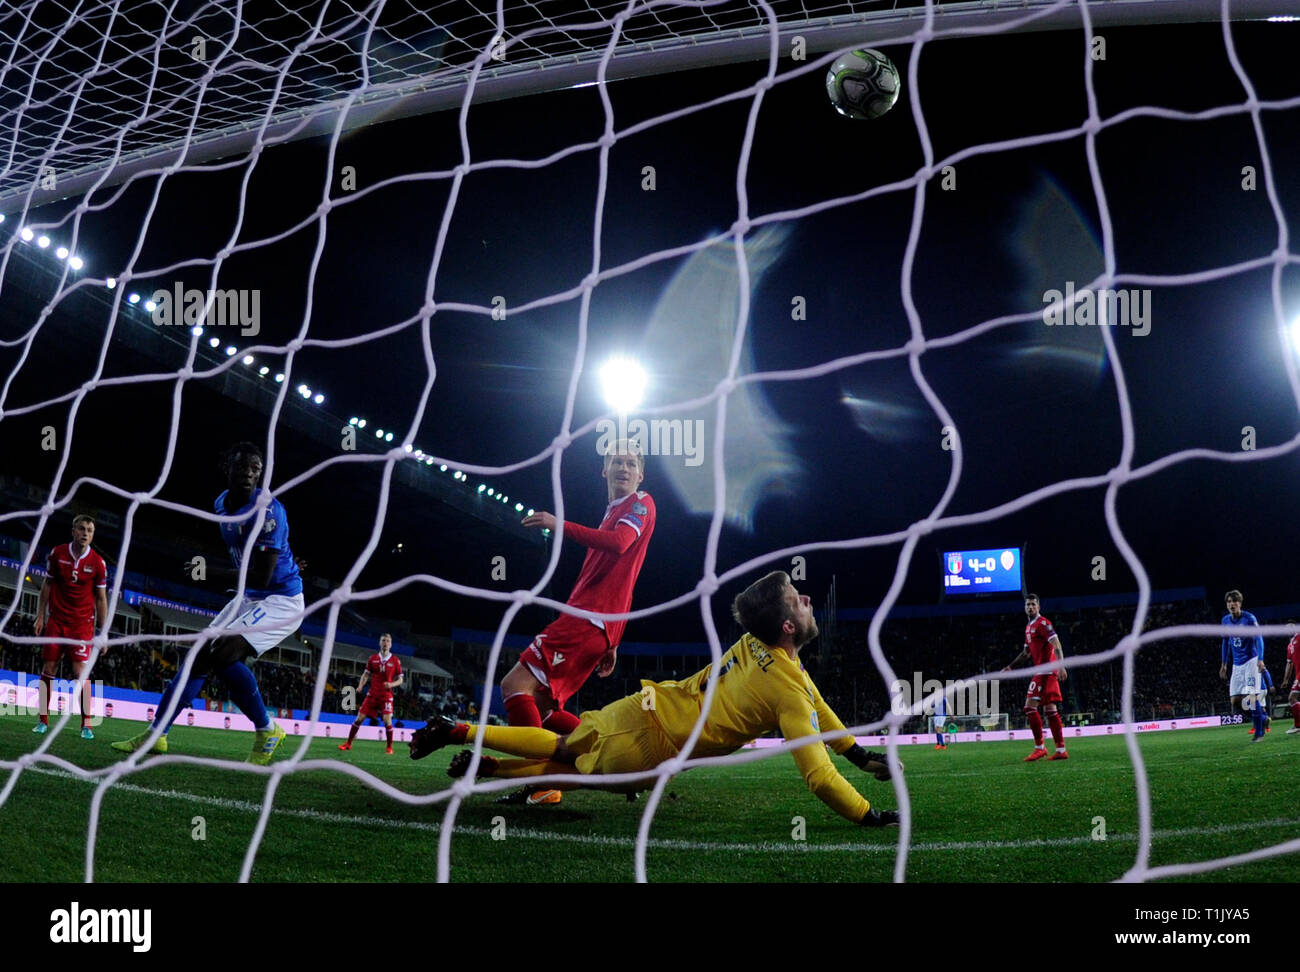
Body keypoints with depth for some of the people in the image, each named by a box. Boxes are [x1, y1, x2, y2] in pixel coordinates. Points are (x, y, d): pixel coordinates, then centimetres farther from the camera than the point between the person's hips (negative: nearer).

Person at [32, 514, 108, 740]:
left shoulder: (97, 563, -5)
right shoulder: (57, 553, 0)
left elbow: (101, 599, 1)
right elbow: (47, 585, 9)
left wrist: (102, 632, -2)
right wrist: (40, 616, 4)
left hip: (82, 624, -2)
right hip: (55, 621, 2)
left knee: (81, 672, -9)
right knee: (48, 669, 2)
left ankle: (86, 724, -4)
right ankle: (43, 720, 13)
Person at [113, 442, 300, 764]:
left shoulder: (268, 511, -23)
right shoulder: (223, 504, 5)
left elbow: (261, 578, -25)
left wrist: (210, 572, -19)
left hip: (281, 600, -9)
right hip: (250, 597, 9)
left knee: (224, 655, -24)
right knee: (202, 655, 4)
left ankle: (267, 732, -8)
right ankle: (156, 734, 12)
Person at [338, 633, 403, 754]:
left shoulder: (395, 661, -1)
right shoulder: (373, 658, 6)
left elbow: (400, 680, 3)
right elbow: (366, 674, 14)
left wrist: (391, 684, -16)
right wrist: (360, 686, -3)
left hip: (386, 695, -2)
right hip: (372, 694, 2)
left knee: (387, 720, -15)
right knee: (360, 718, -1)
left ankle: (389, 747, 1)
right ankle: (348, 743, 12)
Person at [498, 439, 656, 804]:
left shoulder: (640, 503, 0)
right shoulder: (613, 512, 29)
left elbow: (619, 542, -22)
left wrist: (561, 525, -20)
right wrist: (611, 644, 31)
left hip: (589, 618, -10)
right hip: (593, 622, 10)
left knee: (516, 684, -18)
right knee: (538, 707, 8)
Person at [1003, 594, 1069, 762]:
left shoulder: (1042, 623, -9)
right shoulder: (1029, 627, 20)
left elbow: (1056, 645, -18)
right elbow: (1026, 652, 30)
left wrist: (1061, 666, -29)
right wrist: (1010, 666, 27)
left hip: (1045, 670, -10)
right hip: (1043, 671, 10)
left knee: (1030, 707, -11)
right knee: (1049, 709, 8)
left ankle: (1039, 747, -8)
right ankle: (1060, 749, 8)